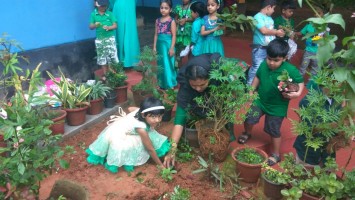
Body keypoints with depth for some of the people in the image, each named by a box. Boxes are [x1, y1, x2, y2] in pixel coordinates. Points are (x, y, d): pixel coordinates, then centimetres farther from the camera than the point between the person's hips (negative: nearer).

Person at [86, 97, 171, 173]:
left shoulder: (141, 111, -20)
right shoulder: (141, 127, -39)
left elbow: (131, 108, 5)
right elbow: (150, 149, -27)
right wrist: (160, 165, -16)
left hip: (122, 127, 8)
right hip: (117, 135, -8)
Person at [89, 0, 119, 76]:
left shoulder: (110, 14, 0)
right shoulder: (93, 14, 4)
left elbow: (115, 26, -2)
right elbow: (90, 26, 1)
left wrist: (108, 27, -22)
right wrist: (95, 25, -21)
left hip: (110, 38, -2)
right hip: (99, 40, 2)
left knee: (113, 57, -5)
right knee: (102, 58, 8)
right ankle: (105, 75, 19)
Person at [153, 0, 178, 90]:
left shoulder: (172, 21, -6)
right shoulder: (158, 20, 9)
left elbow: (174, 35, -8)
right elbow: (156, 34, 11)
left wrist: (172, 48, -14)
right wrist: (154, 46, 7)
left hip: (168, 44, -5)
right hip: (160, 45, 5)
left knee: (168, 64, 0)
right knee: (161, 64, 11)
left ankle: (170, 84, 10)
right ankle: (162, 84, 21)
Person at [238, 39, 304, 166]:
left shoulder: (291, 70, -22)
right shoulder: (263, 65, -10)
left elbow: (300, 82, -9)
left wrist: (297, 93, -27)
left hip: (277, 107, -3)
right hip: (260, 101, 4)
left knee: (274, 131, 9)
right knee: (248, 119, 0)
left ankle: (275, 155, 31)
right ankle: (247, 133, 38)